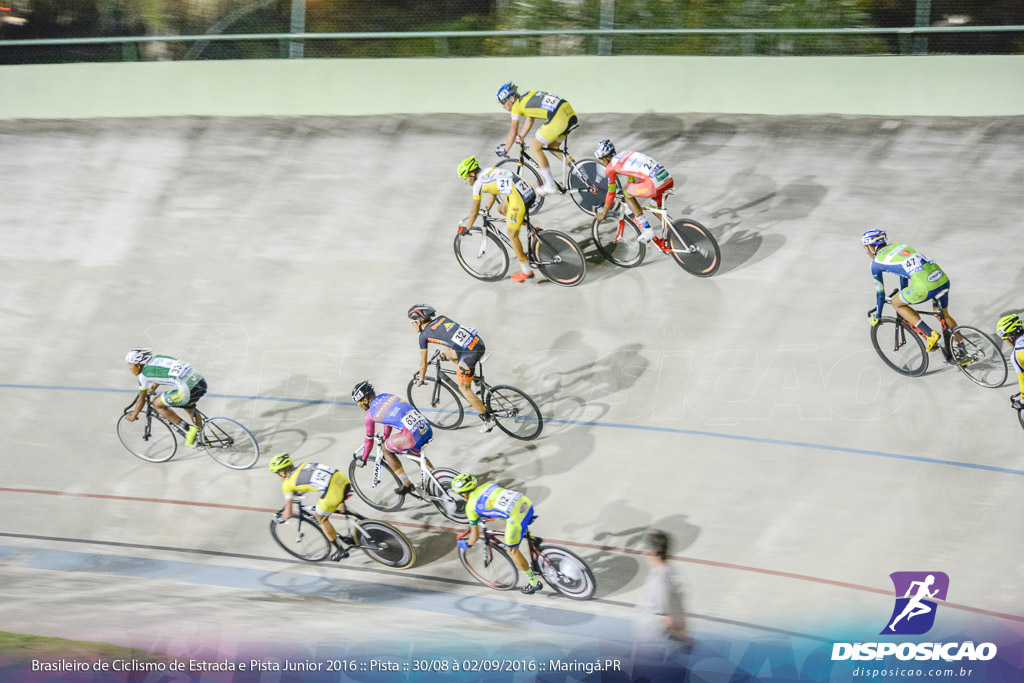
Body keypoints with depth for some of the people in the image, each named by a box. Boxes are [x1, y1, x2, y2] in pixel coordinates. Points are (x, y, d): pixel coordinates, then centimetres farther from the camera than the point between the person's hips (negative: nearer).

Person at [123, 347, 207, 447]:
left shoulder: (143, 374, 2)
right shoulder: (158, 358, 21)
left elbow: (142, 399, 13)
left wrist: (133, 416, 29)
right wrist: (154, 387, 58)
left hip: (188, 390, -8)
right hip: (201, 382, 8)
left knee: (157, 403, 11)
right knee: (188, 406, 37)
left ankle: (188, 429, 7)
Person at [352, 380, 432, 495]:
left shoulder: (370, 415, 6)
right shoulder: (387, 396, 24)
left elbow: (369, 440, 18)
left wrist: (363, 459, 34)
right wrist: (385, 438, 55)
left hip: (413, 435, -7)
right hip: (428, 430, 7)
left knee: (386, 450, 18)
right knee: (413, 451, 37)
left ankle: (407, 485, 17)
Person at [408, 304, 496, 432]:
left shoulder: (424, 335, 4)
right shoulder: (441, 318, 21)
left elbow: (423, 363, 12)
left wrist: (421, 379, 29)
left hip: (469, 354, -7)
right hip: (479, 343, 7)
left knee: (464, 388, 10)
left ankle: (488, 419, 11)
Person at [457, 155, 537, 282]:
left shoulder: (478, 183, 2)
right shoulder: (491, 170, 23)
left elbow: (474, 211, 9)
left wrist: (466, 228, 22)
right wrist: (486, 209, 53)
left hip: (519, 199, -9)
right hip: (530, 191, 9)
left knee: (512, 235, 6)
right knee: (501, 209, 33)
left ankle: (526, 271, 13)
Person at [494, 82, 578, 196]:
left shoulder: (516, 106, 3)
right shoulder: (528, 95, 26)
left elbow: (513, 132, 8)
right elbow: (530, 121, 37)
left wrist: (505, 150, 21)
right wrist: (521, 137, 47)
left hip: (558, 118, -9)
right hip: (571, 113, 9)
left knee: (535, 147, 8)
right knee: (552, 146, 27)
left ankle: (551, 185, 8)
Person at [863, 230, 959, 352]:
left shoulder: (876, 263, 9)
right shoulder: (897, 246, 28)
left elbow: (880, 293, 17)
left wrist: (877, 317, 32)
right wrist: (904, 295, 57)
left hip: (927, 287, -7)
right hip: (944, 280, 7)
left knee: (896, 302, 17)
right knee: (944, 316, 30)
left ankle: (930, 335, 8)